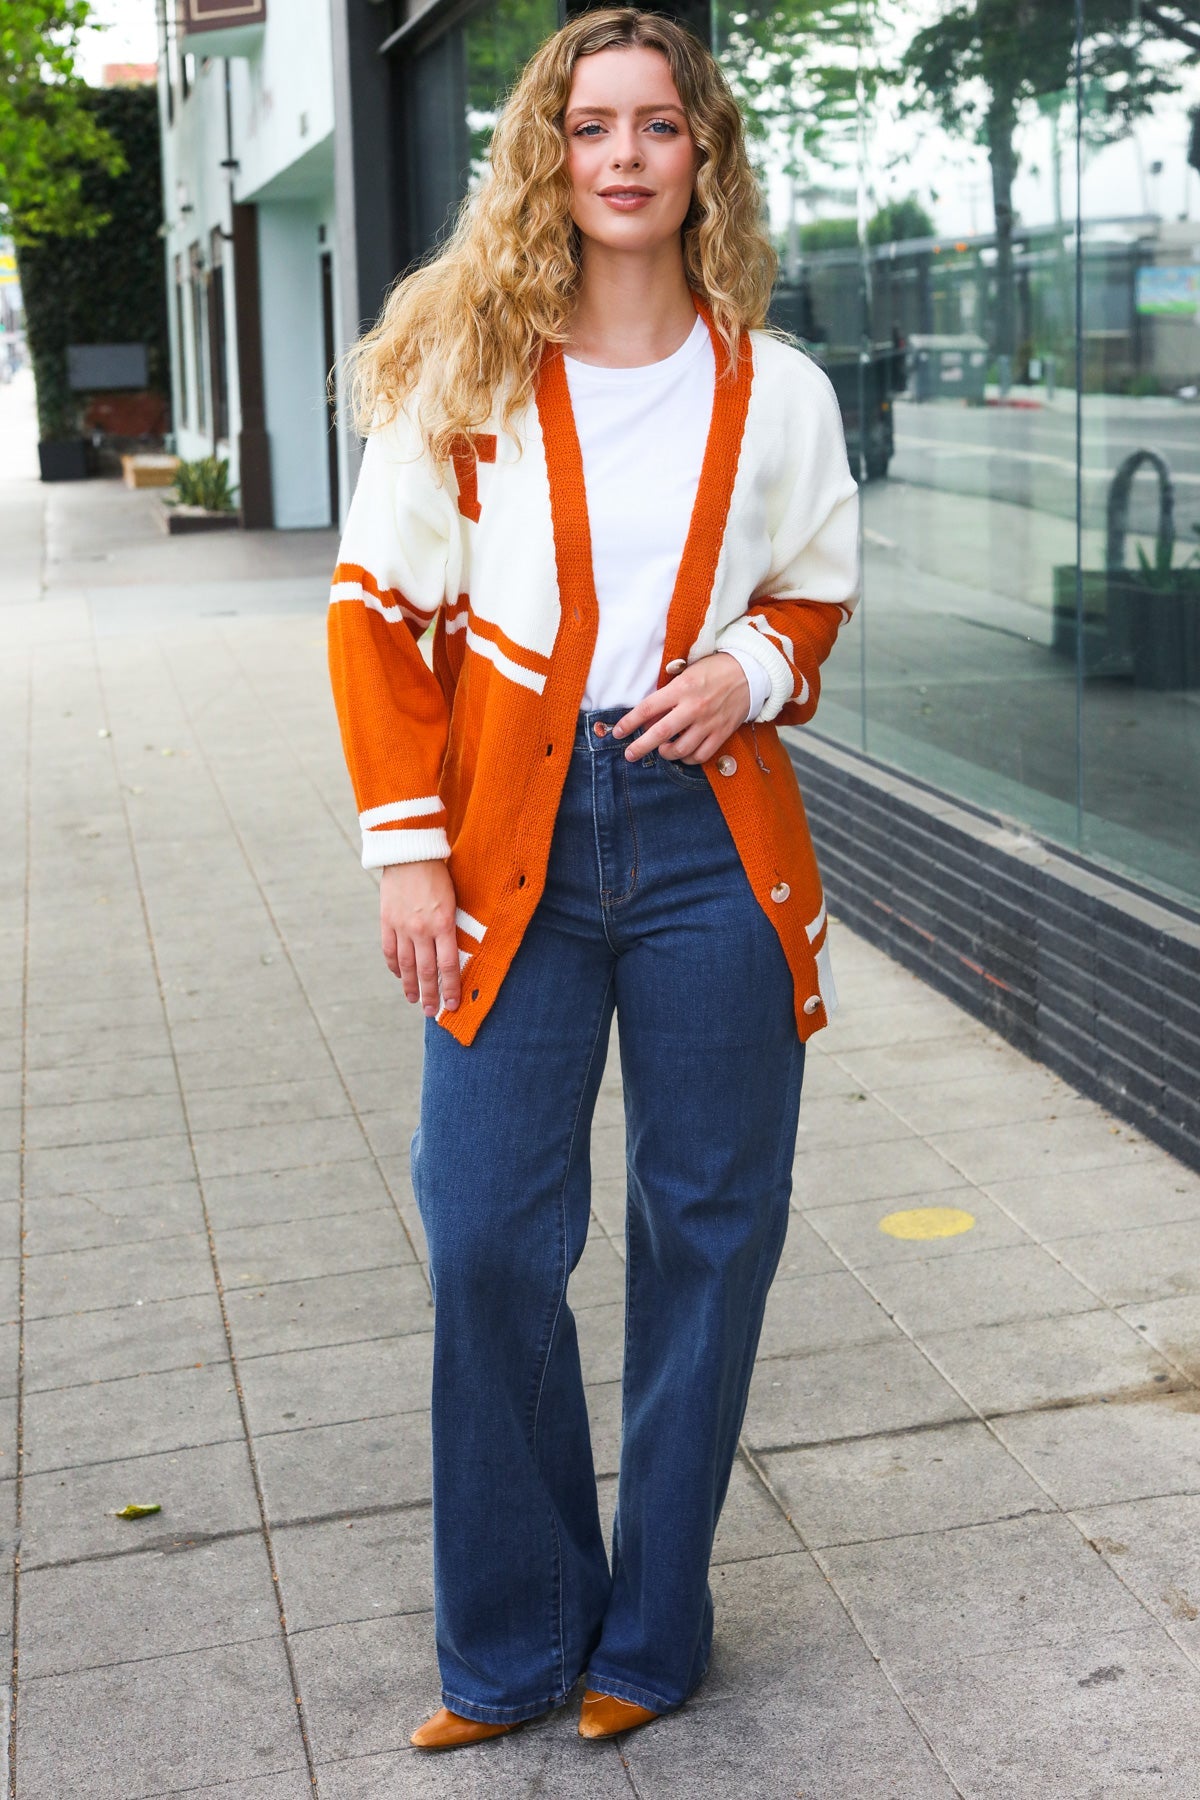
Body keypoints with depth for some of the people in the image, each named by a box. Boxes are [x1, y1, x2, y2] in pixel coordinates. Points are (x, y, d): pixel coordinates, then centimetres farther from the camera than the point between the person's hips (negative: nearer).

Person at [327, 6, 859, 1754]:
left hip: (712, 839, 1)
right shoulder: (457, 378, 1)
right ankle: (513, 1639, 22)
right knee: (488, 1240, 1)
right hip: (514, 847, -1)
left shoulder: (777, 394, 4)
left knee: (707, 1231, 7)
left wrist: (749, 671, -7)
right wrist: (409, 852, -5)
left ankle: (651, 1629, 26)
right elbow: (380, 612, 2)